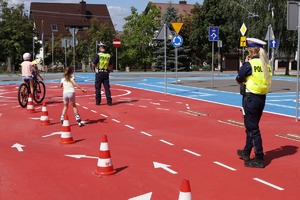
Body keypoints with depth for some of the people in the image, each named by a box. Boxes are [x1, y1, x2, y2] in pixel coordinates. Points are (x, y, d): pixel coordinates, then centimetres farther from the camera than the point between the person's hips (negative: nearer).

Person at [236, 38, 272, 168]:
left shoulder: (249, 64, -14)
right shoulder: (266, 64, 5)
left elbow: (238, 80, -6)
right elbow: (264, 79, 11)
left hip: (251, 97, -7)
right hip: (262, 98, 8)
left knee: (252, 128, -1)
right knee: (252, 126, 20)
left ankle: (259, 159, 1)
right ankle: (246, 153, 34)